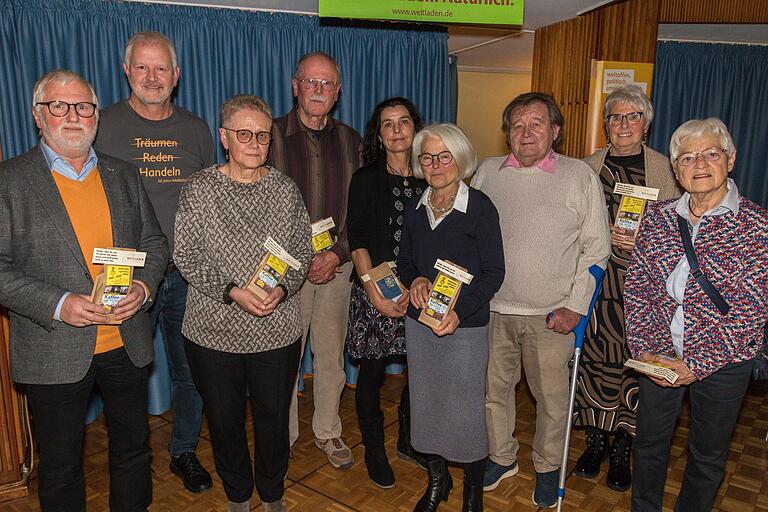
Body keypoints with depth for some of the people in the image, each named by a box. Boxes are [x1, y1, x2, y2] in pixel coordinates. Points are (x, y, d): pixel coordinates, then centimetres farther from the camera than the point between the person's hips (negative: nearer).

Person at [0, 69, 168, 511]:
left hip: (127, 343, 4)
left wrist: (145, 285, -9)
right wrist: (57, 305, -21)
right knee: (60, 463, 15)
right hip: (54, 353, -3)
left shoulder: (124, 176, 6)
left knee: (134, 447, 20)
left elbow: (154, 241, 10)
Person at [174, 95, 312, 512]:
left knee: (274, 416, 13)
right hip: (214, 329, -1)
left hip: (277, 329, 1)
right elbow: (186, 255, -7)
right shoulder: (198, 189, -5)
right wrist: (232, 291, -19)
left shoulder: (285, 189, 2)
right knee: (224, 418, 14)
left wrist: (283, 287, -14)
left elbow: (302, 250, 4)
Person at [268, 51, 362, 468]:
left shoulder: (349, 140, 8)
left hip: (337, 264, 3)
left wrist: (337, 254, -6)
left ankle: (328, 432, 31)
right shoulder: (272, 136, -3)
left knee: (331, 355, 13)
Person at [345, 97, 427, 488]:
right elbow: (357, 242, -5)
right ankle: (374, 451, 25)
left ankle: (408, 441, 32)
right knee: (372, 372, 6)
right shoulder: (365, 180, 0)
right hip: (374, 293, -2)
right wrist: (375, 293, -13)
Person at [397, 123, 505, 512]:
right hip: (419, 321, 5)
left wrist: (459, 311, -22)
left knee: (465, 408, 4)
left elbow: (493, 272, -11)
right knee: (425, 404, 14)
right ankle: (436, 479, 37)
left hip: (465, 324, -5)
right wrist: (415, 279, -9)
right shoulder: (416, 210, 6)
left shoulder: (480, 208, -10)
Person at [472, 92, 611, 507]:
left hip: (551, 315, -2)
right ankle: (502, 457, 37)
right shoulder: (488, 172, 5)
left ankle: (547, 467, 32)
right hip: (493, 308, 3)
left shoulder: (580, 177, -2)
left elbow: (596, 246, -2)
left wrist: (576, 305, -8)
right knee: (494, 387, 15)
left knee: (551, 395, 8)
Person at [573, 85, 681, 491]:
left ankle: (621, 450, 17)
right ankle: (595, 440, 22)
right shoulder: (589, 166, 10)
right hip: (596, 280, 1)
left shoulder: (664, 169, 5)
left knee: (634, 361, 0)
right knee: (593, 357, 3)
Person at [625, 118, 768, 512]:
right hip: (659, 358, 3)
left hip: (722, 365, -2)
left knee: (708, 454, 17)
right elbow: (637, 286, 0)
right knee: (649, 443, 18)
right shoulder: (658, 218, -1)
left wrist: (697, 364, -19)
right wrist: (644, 348, -11)